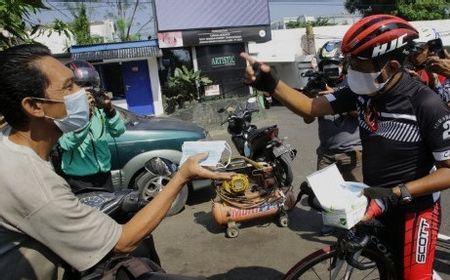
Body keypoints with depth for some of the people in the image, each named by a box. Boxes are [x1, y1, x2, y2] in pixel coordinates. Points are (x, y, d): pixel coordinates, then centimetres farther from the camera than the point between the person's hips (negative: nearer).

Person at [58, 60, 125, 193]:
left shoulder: (99, 108, 2)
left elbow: (118, 131, -6)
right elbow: (67, 144, -26)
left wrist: (110, 110, -23)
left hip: (104, 175, 5)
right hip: (78, 180, -5)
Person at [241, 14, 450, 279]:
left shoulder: (427, 105, -25)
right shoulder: (362, 91, -10)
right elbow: (311, 108, -11)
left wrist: (396, 194, -30)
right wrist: (270, 83, -25)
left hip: (414, 207, -5)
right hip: (378, 200, 6)